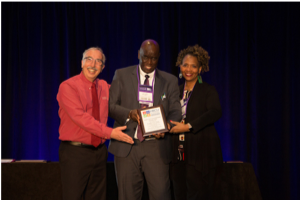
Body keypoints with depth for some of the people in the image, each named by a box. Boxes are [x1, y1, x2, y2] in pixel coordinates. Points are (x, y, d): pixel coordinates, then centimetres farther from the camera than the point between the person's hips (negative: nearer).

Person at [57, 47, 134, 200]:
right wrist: (110, 132, -24)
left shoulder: (104, 87, 9)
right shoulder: (67, 86, -9)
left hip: (99, 152, 6)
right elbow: (80, 117, -20)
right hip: (75, 152, -5)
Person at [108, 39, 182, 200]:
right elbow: (110, 105, 3)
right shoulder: (121, 75, 9)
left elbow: (175, 111, 6)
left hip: (156, 146, 0)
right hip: (126, 146, 0)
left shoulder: (170, 81, 11)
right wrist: (129, 113, -18)